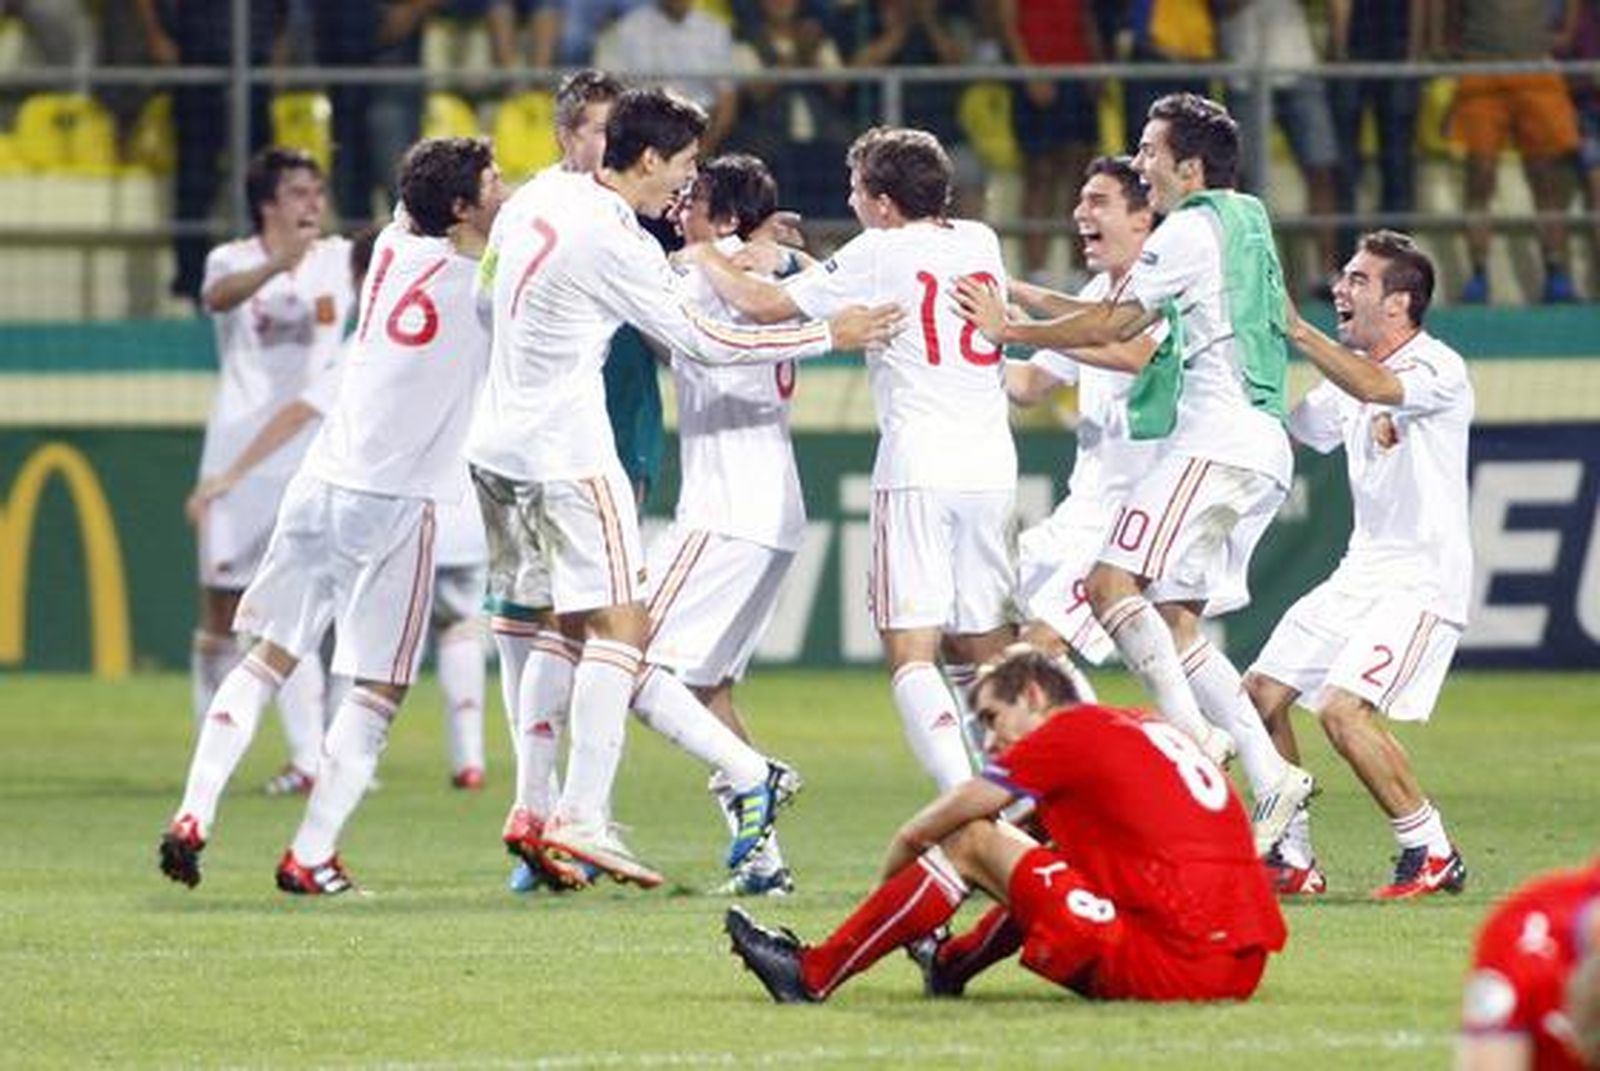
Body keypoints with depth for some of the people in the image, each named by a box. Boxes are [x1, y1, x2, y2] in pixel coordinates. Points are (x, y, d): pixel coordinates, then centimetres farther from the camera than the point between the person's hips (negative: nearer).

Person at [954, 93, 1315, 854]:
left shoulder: (1191, 229, -5)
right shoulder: (1244, 224, 24)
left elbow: (1113, 324, -5)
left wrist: (1011, 330, 5)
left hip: (1218, 439, -10)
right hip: (1263, 449, 10)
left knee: (1114, 580, -18)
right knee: (1173, 618, 8)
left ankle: (1193, 732, -29)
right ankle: (1271, 777, 0)